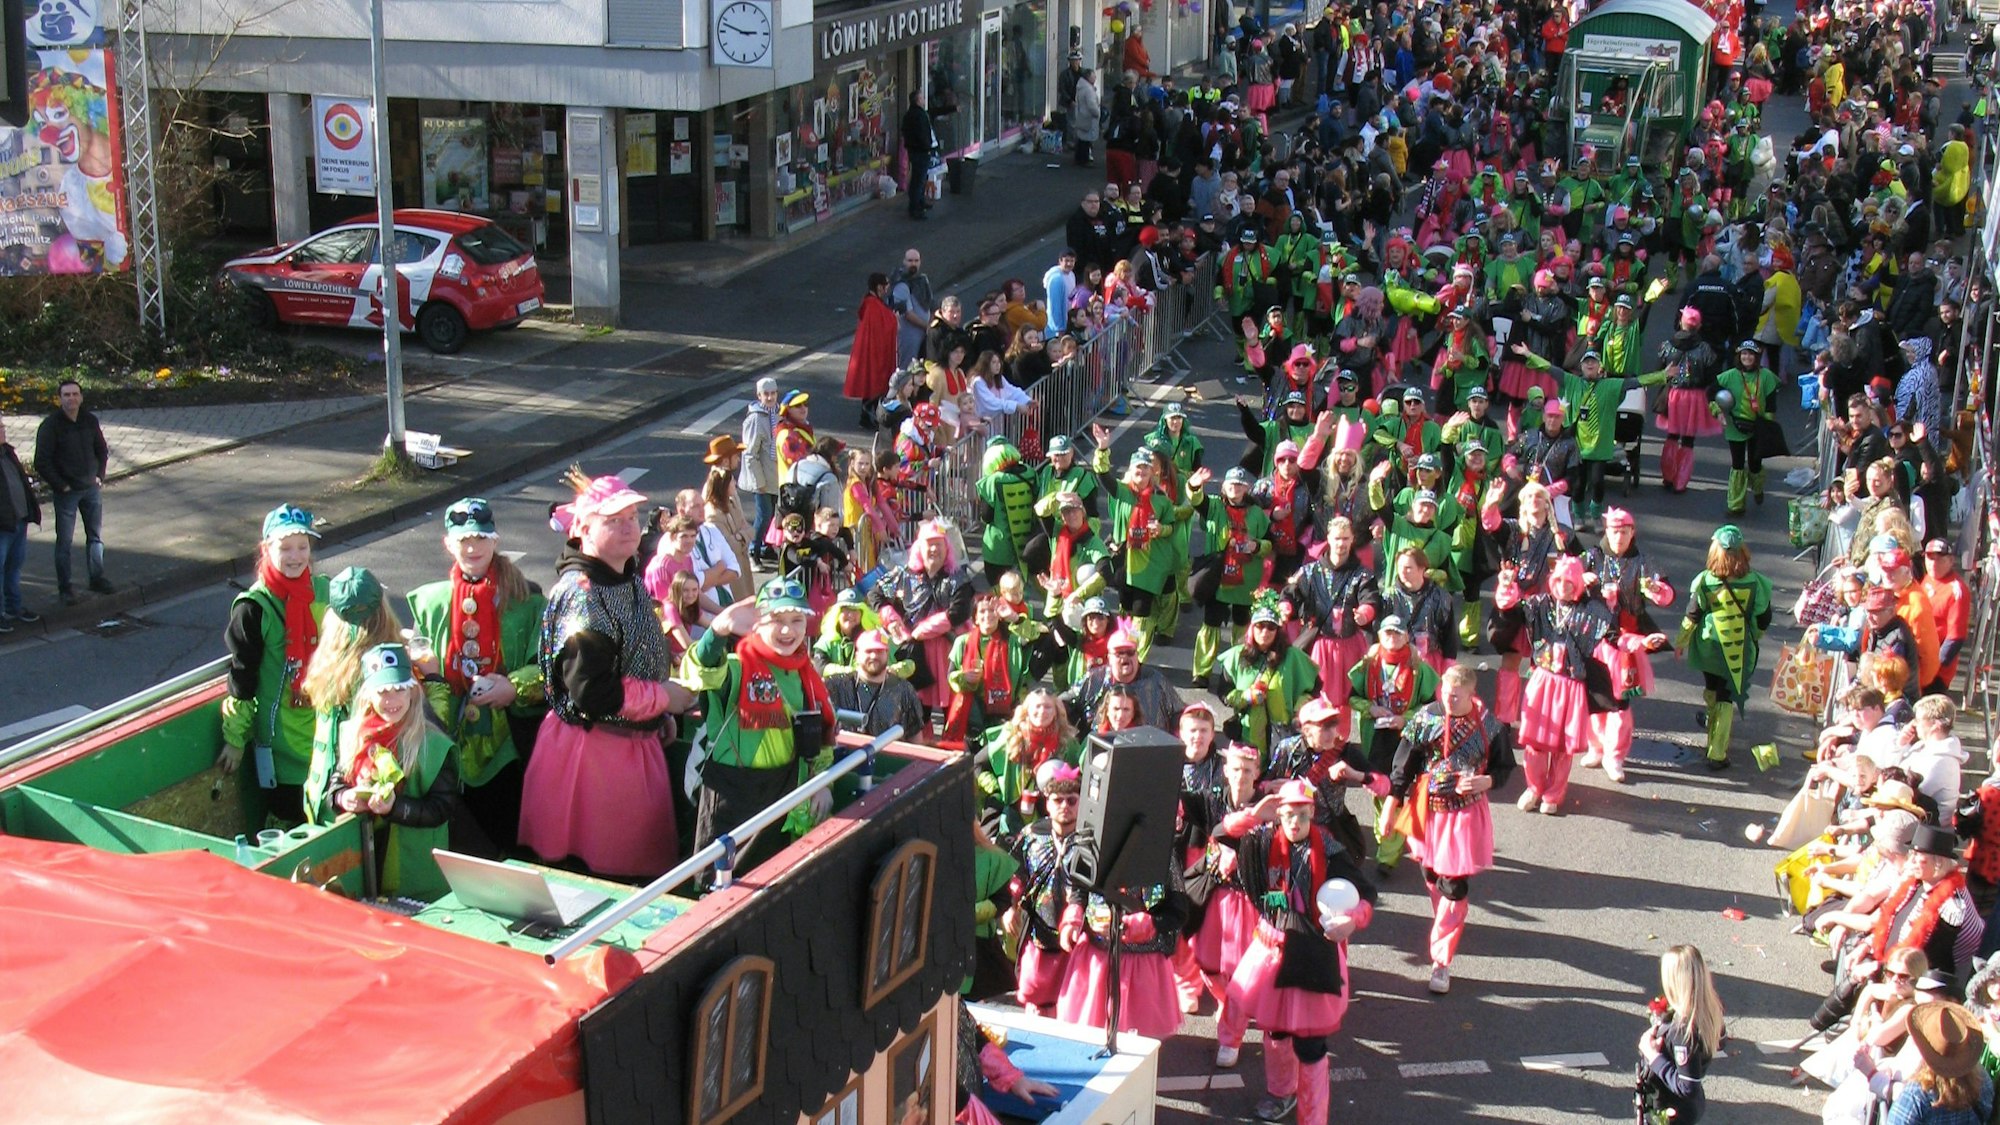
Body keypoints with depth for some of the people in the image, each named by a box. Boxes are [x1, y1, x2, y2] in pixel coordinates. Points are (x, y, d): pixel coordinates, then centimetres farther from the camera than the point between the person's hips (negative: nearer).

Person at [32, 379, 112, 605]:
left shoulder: (90, 421, 1)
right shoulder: (50, 425, -14)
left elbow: (102, 450, 15)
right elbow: (42, 463, -14)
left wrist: (100, 476, 5)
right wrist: (60, 485, -13)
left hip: (91, 488, 5)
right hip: (66, 492, -5)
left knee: (95, 536, 13)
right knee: (64, 541, 0)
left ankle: (97, 579, 26)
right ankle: (64, 588, 7)